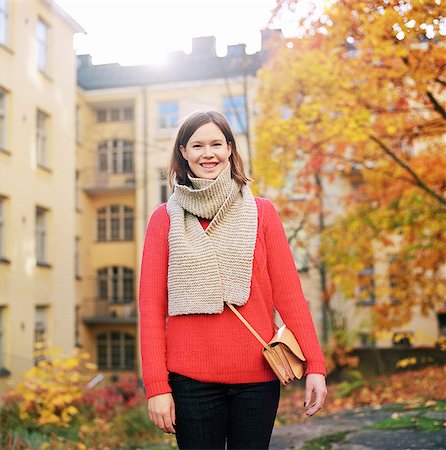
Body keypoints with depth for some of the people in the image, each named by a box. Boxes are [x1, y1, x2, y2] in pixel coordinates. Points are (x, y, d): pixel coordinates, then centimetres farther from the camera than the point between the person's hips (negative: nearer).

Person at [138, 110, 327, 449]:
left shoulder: (260, 212, 5)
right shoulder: (165, 218, 4)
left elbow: (288, 292, 1)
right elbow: (151, 306, 0)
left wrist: (314, 365, -7)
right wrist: (156, 385, -6)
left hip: (257, 375, 1)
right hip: (191, 378, 0)